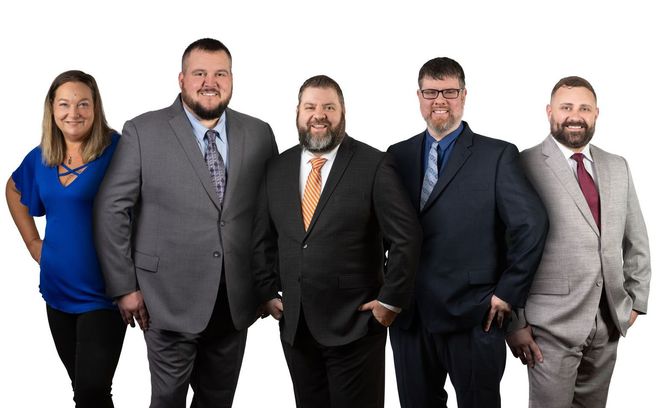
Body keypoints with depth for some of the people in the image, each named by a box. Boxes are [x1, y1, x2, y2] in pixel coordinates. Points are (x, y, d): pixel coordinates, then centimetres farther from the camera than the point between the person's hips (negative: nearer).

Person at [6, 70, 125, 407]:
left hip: (102, 291, -5)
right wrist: (32, 241, 15)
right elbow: (14, 190, 25)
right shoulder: (40, 158, 6)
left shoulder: (117, 150, -12)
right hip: (57, 288, 6)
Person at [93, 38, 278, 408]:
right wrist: (125, 287, -7)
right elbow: (111, 210, -5)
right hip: (170, 300, -3)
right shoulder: (143, 132, -6)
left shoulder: (259, 134, 3)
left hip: (237, 302, 3)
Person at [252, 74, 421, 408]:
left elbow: (406, 238, -9)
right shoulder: (277, 168, 7)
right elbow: (263, 239, 13)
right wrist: (268, 293, 7)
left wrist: (390, 300, -10)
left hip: (355, 322, -4)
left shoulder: (373, 165, -8)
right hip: (293, 323, 5)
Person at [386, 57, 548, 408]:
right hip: (408, 316, 4)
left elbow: (531, 224, -8)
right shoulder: (397, 156, 9)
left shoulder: (497, 156, -3)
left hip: (473, 317, -4)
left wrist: (508, 292, -10)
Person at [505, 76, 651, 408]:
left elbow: (636, 240, 18)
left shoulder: (618, 168, 11)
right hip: (552, 324, -5)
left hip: (610, 320, 5)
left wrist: (636, 299, 13)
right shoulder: (525, 166, -7)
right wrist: (515, 323, -9)